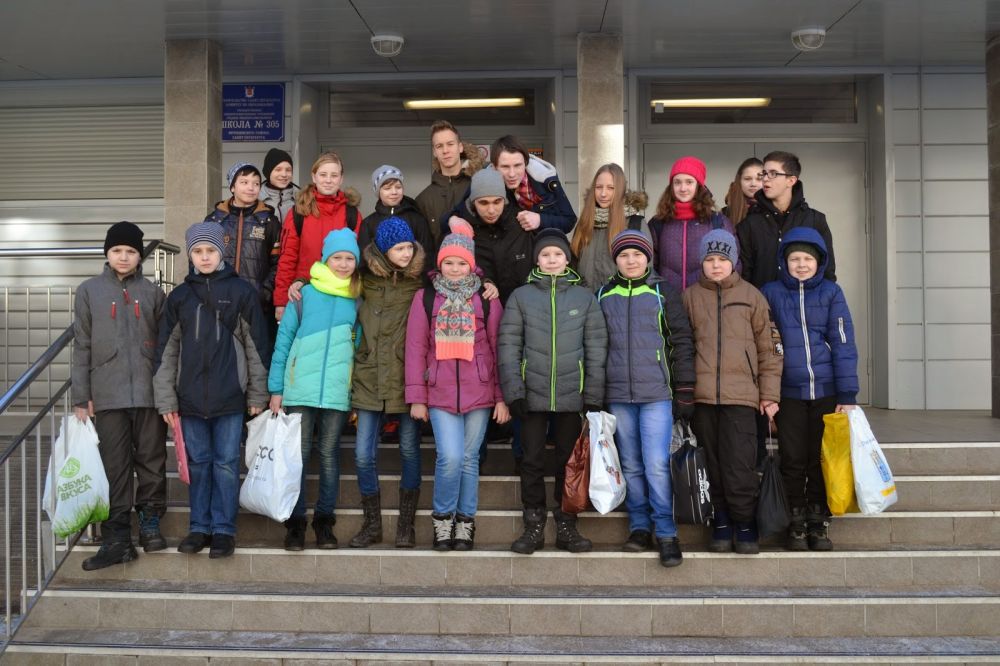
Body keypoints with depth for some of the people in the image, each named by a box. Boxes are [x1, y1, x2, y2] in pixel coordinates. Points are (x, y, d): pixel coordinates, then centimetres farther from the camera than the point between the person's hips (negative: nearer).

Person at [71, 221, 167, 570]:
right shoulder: (89, 291, 8)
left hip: (150, 393, 1)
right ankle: (117, 538, 4)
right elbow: (82, 346, 6)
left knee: (152, 461, 5)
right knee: (115, 467, 0)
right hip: (108, 395, 0)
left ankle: (150, 522, 21)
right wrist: (81, 397, 1)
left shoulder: (152, 292, 9)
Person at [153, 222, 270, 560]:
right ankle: (200, 526, 22)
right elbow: (166, 350, 8)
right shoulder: (179, 296, 6)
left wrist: (258, 395, 0)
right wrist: (165, 399, 4)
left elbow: (257, 345, 1)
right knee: (198, 463, 11)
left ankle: (224, 529, 14)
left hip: (229, 396, -2)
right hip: (190, 396, 3)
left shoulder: (241, 291, -1)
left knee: (226, 463, 4)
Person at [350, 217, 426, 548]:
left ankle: (406, 524, 23)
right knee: (363, 455, 1)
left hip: (407, 379, -1)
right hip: (370, 380, 2)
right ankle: (372, 523, 19)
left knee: (409, 450, 8)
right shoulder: (366, 281, 5)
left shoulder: (420, 284, 0)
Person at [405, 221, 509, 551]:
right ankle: (442, 517, 12)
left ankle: (465, 521, 23)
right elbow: (415, 348, 3)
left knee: (470, 458, 8)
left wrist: (502, 397, 1)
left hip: (479, 393, 1)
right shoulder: (425, 298, 5)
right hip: (440, 394, -1)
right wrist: (417, 397, -1)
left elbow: (499, 349, 5)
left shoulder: (486, 300, 5)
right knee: (450, 457, -11)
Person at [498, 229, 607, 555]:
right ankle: (534, 526, 17)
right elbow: (508, 346, 0)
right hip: (533, 395, 0)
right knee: (533, 462, 6)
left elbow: (596, 348, 3)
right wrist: (513, 391, -9)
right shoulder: (521, 296, 4)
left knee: (569, 462, 8)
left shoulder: (585, 297, 5)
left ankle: (566, 526, 20)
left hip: (572, 395, 1)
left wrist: (594, 396, -2)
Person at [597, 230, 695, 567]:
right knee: (631, 466, 8)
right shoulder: (603, 296, 11)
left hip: (657, 394, -3)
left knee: (657, 466, -8)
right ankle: (640, 527, 19)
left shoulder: (663, 292, 5)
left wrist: (685, 392, -2)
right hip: (618, 395, 3)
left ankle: (666, 533, 2)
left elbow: (682, 342, 4)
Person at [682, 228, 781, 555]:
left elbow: (767, 348, 10)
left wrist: (769, 393, 5)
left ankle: (745, 525, 9)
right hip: (701, 395, 1)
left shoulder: (752, 297, 9)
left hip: (740, 394, -1)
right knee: (713, 464, 6)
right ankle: (722, 523, 19)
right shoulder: (690, 297, 10)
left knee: (739, 466, -8)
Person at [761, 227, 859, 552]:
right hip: (789, 393, 0)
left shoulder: (831, 293, 3)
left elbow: (843, 343, 0)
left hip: (826, 391, 0)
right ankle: (796, 525, 16)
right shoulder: (771, 293, 4)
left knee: (821, 460, 7)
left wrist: (847, 393, -5)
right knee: (793, 461, 4)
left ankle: (818, 524, 19)